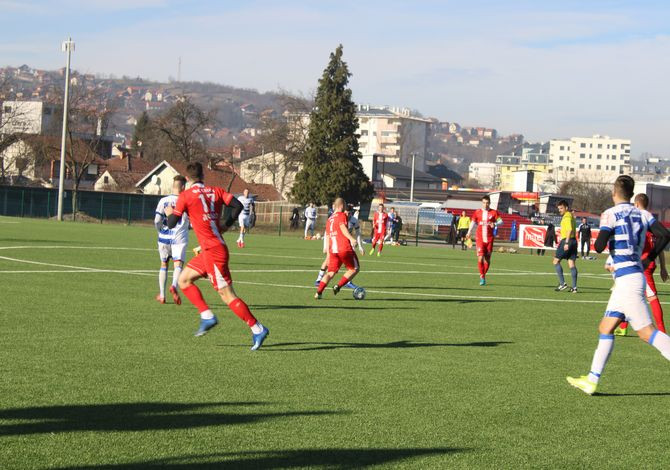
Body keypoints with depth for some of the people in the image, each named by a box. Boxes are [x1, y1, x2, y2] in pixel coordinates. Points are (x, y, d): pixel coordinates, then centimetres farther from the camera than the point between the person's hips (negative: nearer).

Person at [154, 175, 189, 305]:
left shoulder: (163, 201, -1)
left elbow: (157, 221, -5)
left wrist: (160, 231, 14)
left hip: (164, 237, 2)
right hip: (180, 238, -2)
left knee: (164, 264, 16)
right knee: (178, 264, -7)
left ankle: (161, 295, 18)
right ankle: (174, 286, -37)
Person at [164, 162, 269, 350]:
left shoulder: (186, 196, -6)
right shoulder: (215, 191, 9)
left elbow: (172, 224, -6)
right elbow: (237, 205, -3)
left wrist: (169, 213, 16)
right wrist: (226, 225, 10)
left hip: (213, 251, -7)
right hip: (209, 250, 7)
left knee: (227, 295, -6)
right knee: (184, 279, 17)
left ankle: (257, 329, -8)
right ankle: (207, 316, 10)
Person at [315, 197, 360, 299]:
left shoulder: (329, 219, 20)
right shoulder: (342, 215, 1)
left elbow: (327, 237, 20)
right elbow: (343, 227, -19)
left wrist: (328, 253, 24)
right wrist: (351, 238, -32)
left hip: (333, 250, 6)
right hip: (345, 248, -6)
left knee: (331, 273, 8)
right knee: (355, 269, 8)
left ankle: (318, 292, -8)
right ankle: (338, 286, -6)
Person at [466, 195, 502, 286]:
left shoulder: (494, 212, 2)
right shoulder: (477, 212, 6)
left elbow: (501, 221, -2)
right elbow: (473, 222, 18)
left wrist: (495, 224, -22)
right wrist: (469, 232, 14)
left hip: (489, 239, 1)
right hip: (480, 239, 0)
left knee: (487, 259, 5)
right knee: (480, 258, -13)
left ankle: (483, 275, 24)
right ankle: (482, 277, -5)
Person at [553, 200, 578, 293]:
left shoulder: (567, 216, -10)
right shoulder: (571, 215, 20)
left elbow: (569, 229, -22)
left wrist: (566, 242, -26)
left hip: (567, 240, -9)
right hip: (573, 240, 9)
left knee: (556, 261, -2)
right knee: (571, 263, 5)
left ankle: (562, 283, -8)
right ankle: (574, 287, 1)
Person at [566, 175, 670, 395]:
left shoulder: (610, 214, -8)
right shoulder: (643, 214, 9)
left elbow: (599, 246, -16)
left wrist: (596, 243, 8)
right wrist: (650, 258, 12)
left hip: (626, 278, -8)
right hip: (636, 274, 8)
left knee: (646, 331, -9)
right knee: (605, 328, 13)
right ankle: (592, 380, 15)